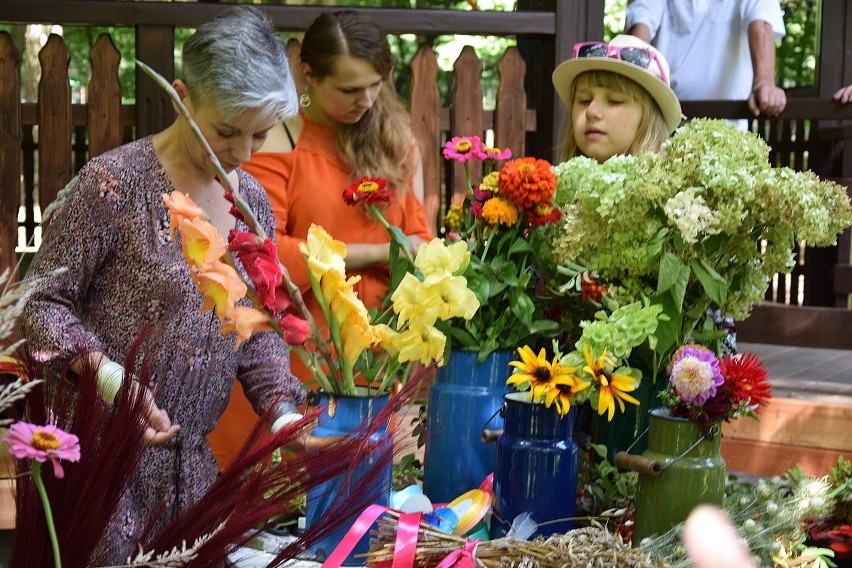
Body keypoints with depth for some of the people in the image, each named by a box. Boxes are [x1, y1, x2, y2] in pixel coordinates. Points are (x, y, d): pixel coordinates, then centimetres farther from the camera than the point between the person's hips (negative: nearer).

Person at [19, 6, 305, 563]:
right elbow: (42, 303, -11)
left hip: (192, 463, 6)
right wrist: (109, 377, -25)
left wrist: (284, 413, -1)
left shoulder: (252, 201, 6)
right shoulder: (116, 182, -14)